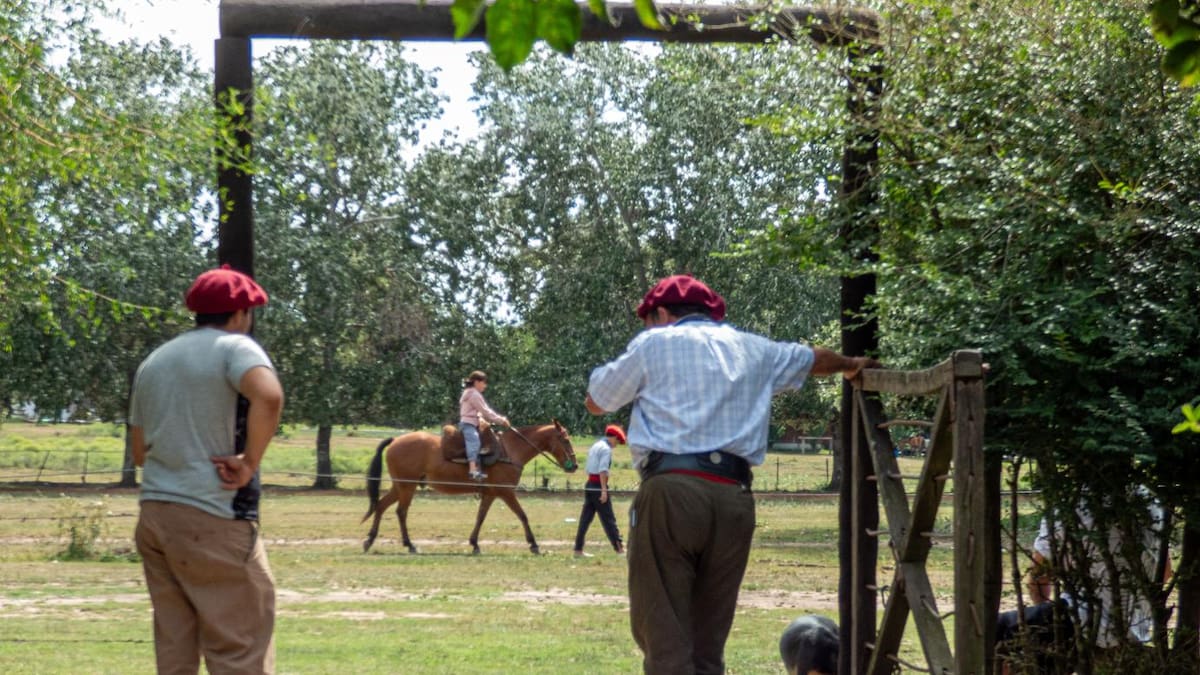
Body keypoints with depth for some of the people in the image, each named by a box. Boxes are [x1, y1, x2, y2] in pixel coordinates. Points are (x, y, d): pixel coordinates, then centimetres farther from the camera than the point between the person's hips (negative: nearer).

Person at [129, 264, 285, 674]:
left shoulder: (154, 361, 18)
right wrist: (250, 462, -18)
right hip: (213, 519, -8)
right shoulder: (233, 347, -5)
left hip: (153, 515, 8)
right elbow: (268, 396, -26)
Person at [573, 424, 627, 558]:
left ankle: (578, 550, 4)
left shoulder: (595, 446, 18)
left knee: (585, 519, 6)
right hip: (598, 486, -8)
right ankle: (619, 547, 2)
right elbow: (603, 470, -20)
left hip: (589, 485, 8)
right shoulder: (606, 448, -10)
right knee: (608, 519, -3)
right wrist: (604, 490, -24)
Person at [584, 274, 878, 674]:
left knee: (664, 640, -6)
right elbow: (816, 359, 44)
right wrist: (852, 365, 65)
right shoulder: (753, 350, 24)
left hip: (672, 491, -4)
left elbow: (595, 402, 22)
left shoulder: (653, 343, 11)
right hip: (733, 500, 4)